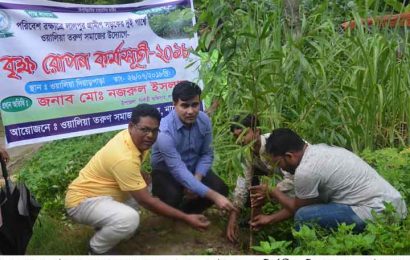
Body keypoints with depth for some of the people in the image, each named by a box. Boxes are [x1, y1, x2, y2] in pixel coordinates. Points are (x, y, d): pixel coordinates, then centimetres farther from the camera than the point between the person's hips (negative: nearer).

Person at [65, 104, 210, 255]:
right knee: (129, 218, -34)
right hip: (82, 200, -10)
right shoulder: (124, 158, -32)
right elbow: (146, 201, -27)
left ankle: (105, 226, 14)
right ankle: (98, 249, -4)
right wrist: (186, 218, -24)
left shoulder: (132, 137, -3)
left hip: (101, 193, 10)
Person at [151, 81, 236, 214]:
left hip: (193, 167, 5)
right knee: (173, 196, -34)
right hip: (167, 171, -5)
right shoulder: (165, 131, -33)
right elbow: (178, 171, -37)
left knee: (220, 189, -16)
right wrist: (213, 196, -42)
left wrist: (196, 180, -22)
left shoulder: (204, 120, -15)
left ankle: (186, 212, 10)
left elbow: (207, 154, -4)